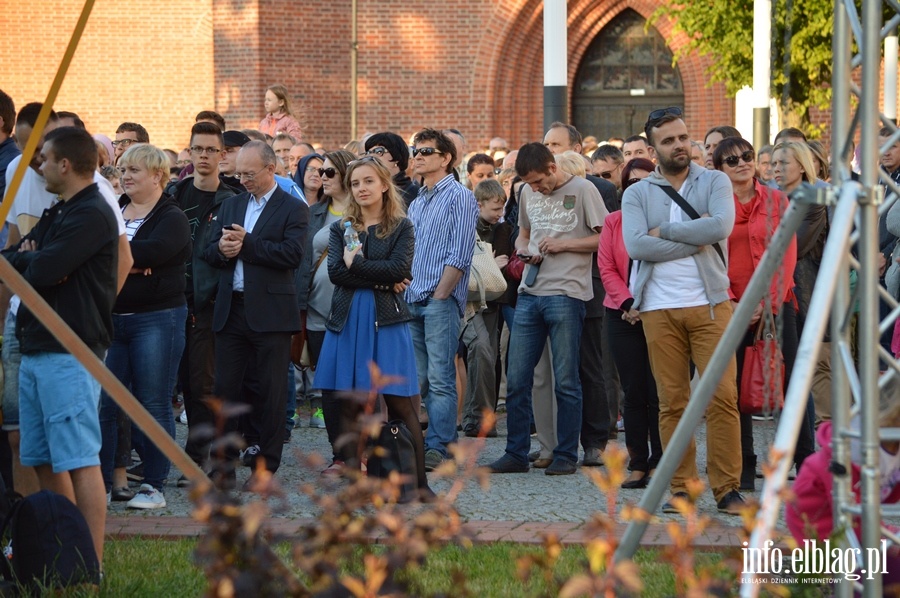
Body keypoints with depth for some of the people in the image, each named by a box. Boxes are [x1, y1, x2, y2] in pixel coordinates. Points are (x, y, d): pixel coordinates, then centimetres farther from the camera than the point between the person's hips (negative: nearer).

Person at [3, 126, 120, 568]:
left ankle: (92, 565, -8)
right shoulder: (57, 214, 21)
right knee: (43, 460, 12)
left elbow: (42, 271, -19)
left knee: (80, 460, -9)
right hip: (36, 349, 10)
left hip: (70, 353, -10)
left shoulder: (92, 215, -11)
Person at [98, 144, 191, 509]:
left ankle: (154, 486, 7)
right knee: (103, 403, 3)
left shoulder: (171, 218, -3)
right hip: (112, 317, 5)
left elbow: (151, 252, -21)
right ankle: (101, 482, 9)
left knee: (154, 405, 0)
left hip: (157, 318, -5)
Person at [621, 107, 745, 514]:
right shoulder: (637, 194, 9)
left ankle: (727, 487, -4)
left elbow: (721, 226, -12)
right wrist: (696, 240, -9)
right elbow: (635, 246, -9)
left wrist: (666, 230, -7)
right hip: (660, 309, 1)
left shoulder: (714, 182, 7)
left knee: (722, 396, -8)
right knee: (672, 401, 2)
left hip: (709, 304, -1)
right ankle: (681, 487, 9)